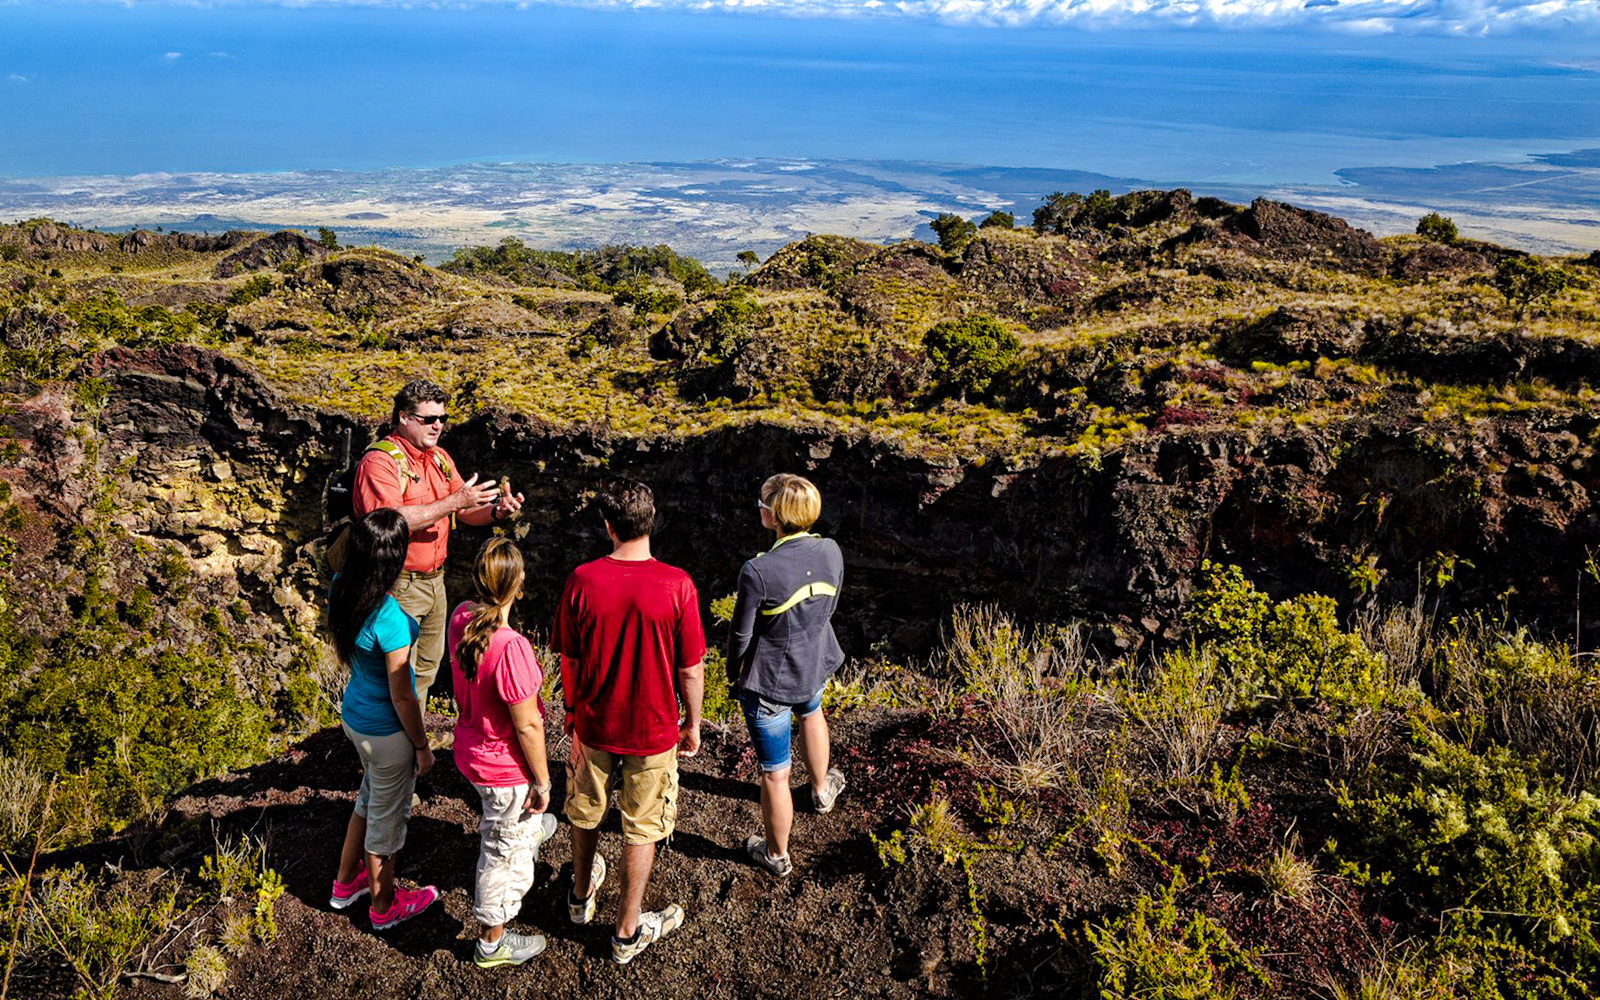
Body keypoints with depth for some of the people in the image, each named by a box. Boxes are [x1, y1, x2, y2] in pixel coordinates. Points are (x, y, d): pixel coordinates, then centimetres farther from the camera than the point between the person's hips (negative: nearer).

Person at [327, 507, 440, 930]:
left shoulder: (340, 589, -14)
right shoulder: (389, 618, -34)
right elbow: (402, 697, -24)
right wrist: (422, 746, -10)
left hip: (354, 715, 8)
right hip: (387, 732, -8)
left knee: (371, 796, 32)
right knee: (387, 815, 17)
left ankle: (346, 883, 52)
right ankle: (384, 906, 41)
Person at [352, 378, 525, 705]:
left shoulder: (440, 458, 9)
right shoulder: (380, 461, -16)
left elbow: (465, 513, 11)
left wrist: (496, 511, -12)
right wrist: (454, 501, -30)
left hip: (435, 579, 8)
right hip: (399, 585, -8)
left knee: (427, 666, 20)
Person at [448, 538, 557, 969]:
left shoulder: (461, 617, -14)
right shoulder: (511, 647, -38)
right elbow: (527, 726, -25)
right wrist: (542, 782, -14)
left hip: (470, 749, 8)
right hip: (504, 768, -8)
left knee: (502, 815, 39)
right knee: (504, 853, 16)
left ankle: (529, 830, 72)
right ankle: (491, 943, 37)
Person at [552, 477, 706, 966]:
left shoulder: (582, 580, -17)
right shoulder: (677, 585, -21)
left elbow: (568, 661, -5)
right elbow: (690, 670, -13)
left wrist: (572, 714, 12)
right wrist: (692, 724, 4)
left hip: (593, 723, 2)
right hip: (652, 729, -2)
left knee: (585, 811, 26)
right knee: (642, 827, 17)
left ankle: (581, 894, 50)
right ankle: (628, 931, 31)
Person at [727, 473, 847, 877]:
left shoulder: (758, 571, -31)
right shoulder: (831, 552, -14)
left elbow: (740, 634, -18)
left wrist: (735, 670, 3)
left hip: (769, 681, -6)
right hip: (815, 665, 6)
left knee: (775, 773, 12)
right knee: (811, 711, 39)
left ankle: (777, 854, 34)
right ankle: (822, 789, 62)